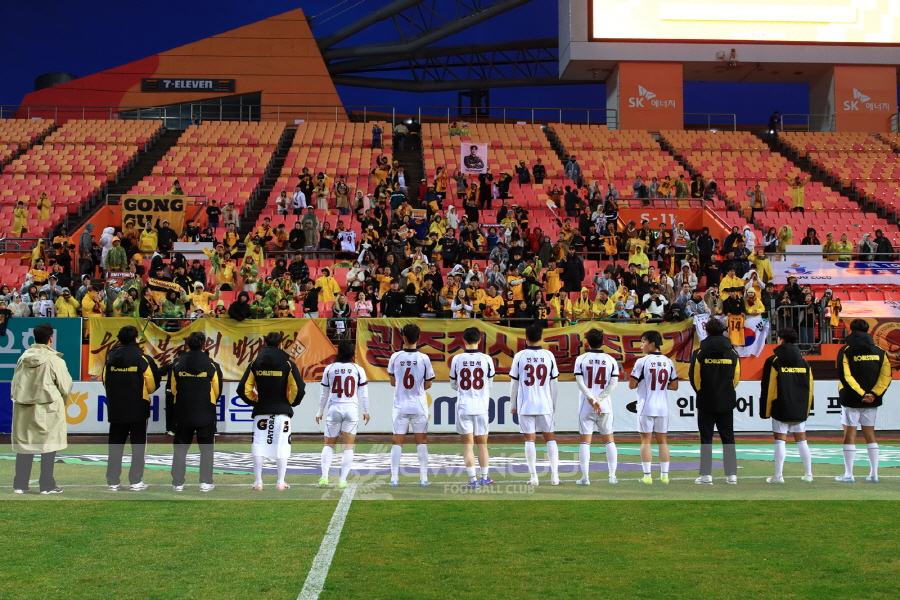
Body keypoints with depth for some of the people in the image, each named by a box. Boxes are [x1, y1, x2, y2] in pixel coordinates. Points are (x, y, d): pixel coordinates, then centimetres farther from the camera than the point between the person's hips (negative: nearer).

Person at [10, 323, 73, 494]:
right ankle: (47, 485, 5)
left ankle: (20, 484, 14)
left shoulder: (23, 358, 2)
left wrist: (18, 397, 17)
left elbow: (15, 384, 5)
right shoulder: (54, 360, -11)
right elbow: (65, 385, -6)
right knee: (49, 446, 4)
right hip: (48, 409, -5)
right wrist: (61, 400, 13)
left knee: (24, 445, 11)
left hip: (23, 409, 5)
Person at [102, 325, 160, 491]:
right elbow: (152, 385, -5)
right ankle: (136, 482, 5)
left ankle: (113, 482, 10)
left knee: (115, 445, 10)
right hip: (138, 409, -3)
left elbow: (105, 382, 8)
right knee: (138, 446, 6)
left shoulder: (111, 357, -1)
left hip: (115, 409, 3)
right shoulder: (143, 358, -10)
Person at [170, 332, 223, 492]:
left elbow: (173, 389, 5)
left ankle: (178, 483, 10)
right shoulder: (212, 365, -8)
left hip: (182, 413, 2)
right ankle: (205, 483, 5)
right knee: (206, 449, 7)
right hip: (206, 414, -2)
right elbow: (217, 391, 0)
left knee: (180, 448, 11)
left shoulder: (177, 364, -3)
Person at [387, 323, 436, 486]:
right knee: (421, 441, 7)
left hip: (400, 406, 1)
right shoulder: (424, 358, -8)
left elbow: (393, 382, 7)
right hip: (419, 406, 0)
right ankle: (424, 477, 5)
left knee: (397, 442, 5)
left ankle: (394, 477, 3)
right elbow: (428, 384, 0)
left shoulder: (395, 357, -5)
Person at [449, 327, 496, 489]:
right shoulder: (486, 359, -3)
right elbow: (489, 384, 9)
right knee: (482, 444, 14)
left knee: (468, 445, 1)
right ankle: (485, 478, 23)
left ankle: (473, 480, -5)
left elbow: (453, 385, 8)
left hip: (463, 407, -1)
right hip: (481, 407, 1)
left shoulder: (457, 359, -3)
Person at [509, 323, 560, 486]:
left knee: (529, 440, 3)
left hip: (525, 405, -1)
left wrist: (512, 405, 10)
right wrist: (554, 405, 14)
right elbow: (554, 383, 5)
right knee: (550, 439, 8)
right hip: (545, 405, 1)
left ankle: (533, 477, 0)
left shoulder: (519, 356, -3)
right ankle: (554, 476, 5)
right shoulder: (548, 355, 1)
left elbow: (514, 383, 0)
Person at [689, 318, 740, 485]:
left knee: (706, 439, 3)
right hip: (727, 402, 2)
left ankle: (706, 475, 0)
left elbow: (694, 377, -3)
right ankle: (731, 474, 6)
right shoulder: (733, 353, 0)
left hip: (706, 402, -2)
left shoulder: (700, 353, -8)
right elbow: (736, 378, 4)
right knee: (728, 438, 8)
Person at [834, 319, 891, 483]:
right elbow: (886, 376, -4)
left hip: (851, 400, -4)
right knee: (870, 434, 11)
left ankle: (848, 474, 1)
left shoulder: (846, 351, -6)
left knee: (850, 434, 1)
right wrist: (873, 394, -9)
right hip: (872, 401, 4)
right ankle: (874, 474, 10)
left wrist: (861, 394, -14)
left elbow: (845, 377, -16)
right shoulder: (879, 352, 5)